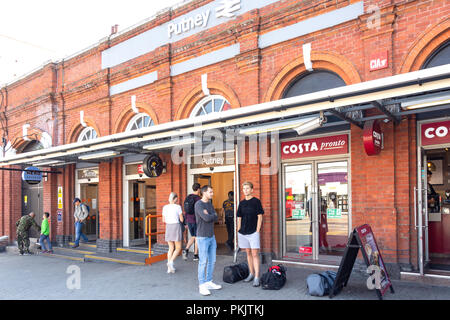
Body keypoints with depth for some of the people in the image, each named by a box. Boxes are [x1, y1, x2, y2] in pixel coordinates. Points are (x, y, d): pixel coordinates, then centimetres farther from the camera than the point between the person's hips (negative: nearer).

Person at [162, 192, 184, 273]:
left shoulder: (165, 207, 3)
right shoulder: (178, 207, -8)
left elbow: (164, 220, 9)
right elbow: (181, 219, -4)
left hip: (168, 227, 4)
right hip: (176, 227, -4)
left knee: (171, 248, 13)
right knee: (178, 248, 7)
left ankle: (170, 268, 9)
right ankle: (171, 261, -15)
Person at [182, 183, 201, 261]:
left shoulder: (187, 198, 8)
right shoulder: (198, 198, -13)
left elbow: (185, 211, 12)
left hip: (189, 220, 6)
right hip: (197, 221, -6)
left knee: (193, 237, 18)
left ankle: (186, 249, -1)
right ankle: (195, 255, 12)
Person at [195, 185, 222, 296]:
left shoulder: (210, 204, 12)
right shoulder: (198, 204, -13)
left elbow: (216, 218, 3)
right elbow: (206, 218, -23)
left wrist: (209, 216, -13)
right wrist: (213, 215, -5)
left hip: (211, 236, 8)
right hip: (202, 237, -8)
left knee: (212, 261, 11)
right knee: (203, 262, -4)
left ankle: (208, 282, 22)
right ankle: (202, 285, 4)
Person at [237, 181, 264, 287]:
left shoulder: (256, 201, -3)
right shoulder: (241, 203, 10)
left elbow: (260, 217, -6)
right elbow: (239, 218, 14)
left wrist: (257, 231, -11)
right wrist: (238, 231, 8)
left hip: (253, 232, -5)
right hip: (243, 232, 5)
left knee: (255, 254, -7)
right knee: (248, 253, 14)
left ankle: (256, 277, -5)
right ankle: (251, 273, 25)